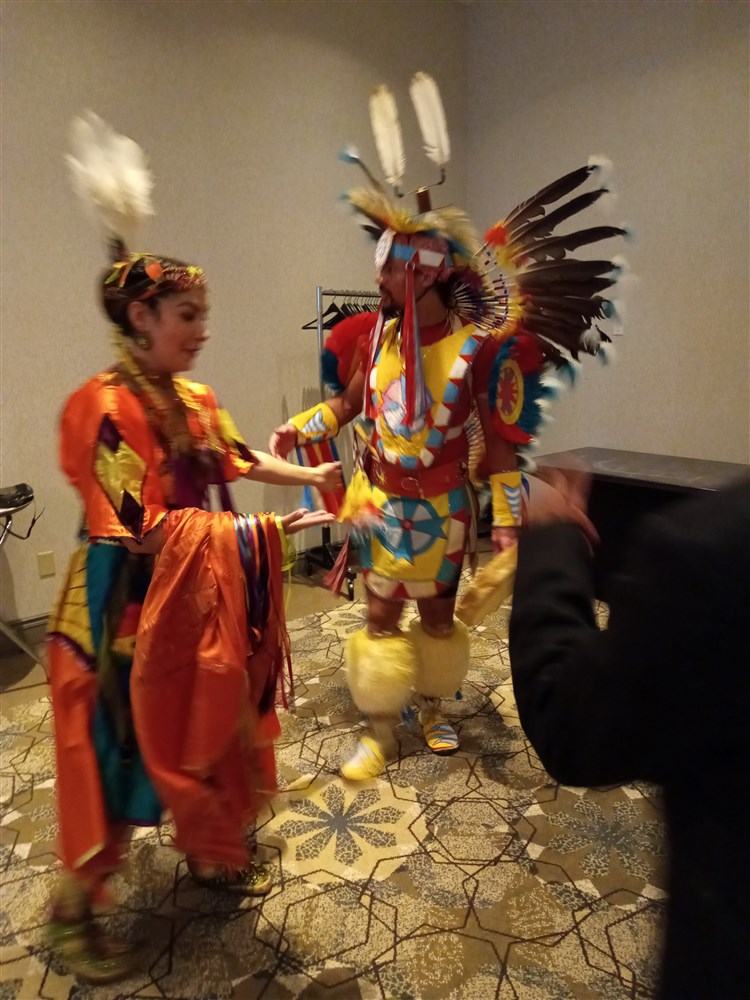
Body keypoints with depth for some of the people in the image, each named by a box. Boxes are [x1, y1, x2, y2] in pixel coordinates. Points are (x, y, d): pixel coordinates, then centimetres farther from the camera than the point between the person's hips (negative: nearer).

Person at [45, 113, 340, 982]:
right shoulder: (104, 407, -21)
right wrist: (268, 530, -26)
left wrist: (312, 476, 12)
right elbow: (147, 529, -25)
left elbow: (238, 461, 19)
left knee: (205, 733, 20)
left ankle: (211, 855, 43)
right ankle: (73, 910, 31)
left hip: (200, 599, 8)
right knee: (122, 756, 6)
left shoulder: (193, 401, 4)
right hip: (130, 612, -7)